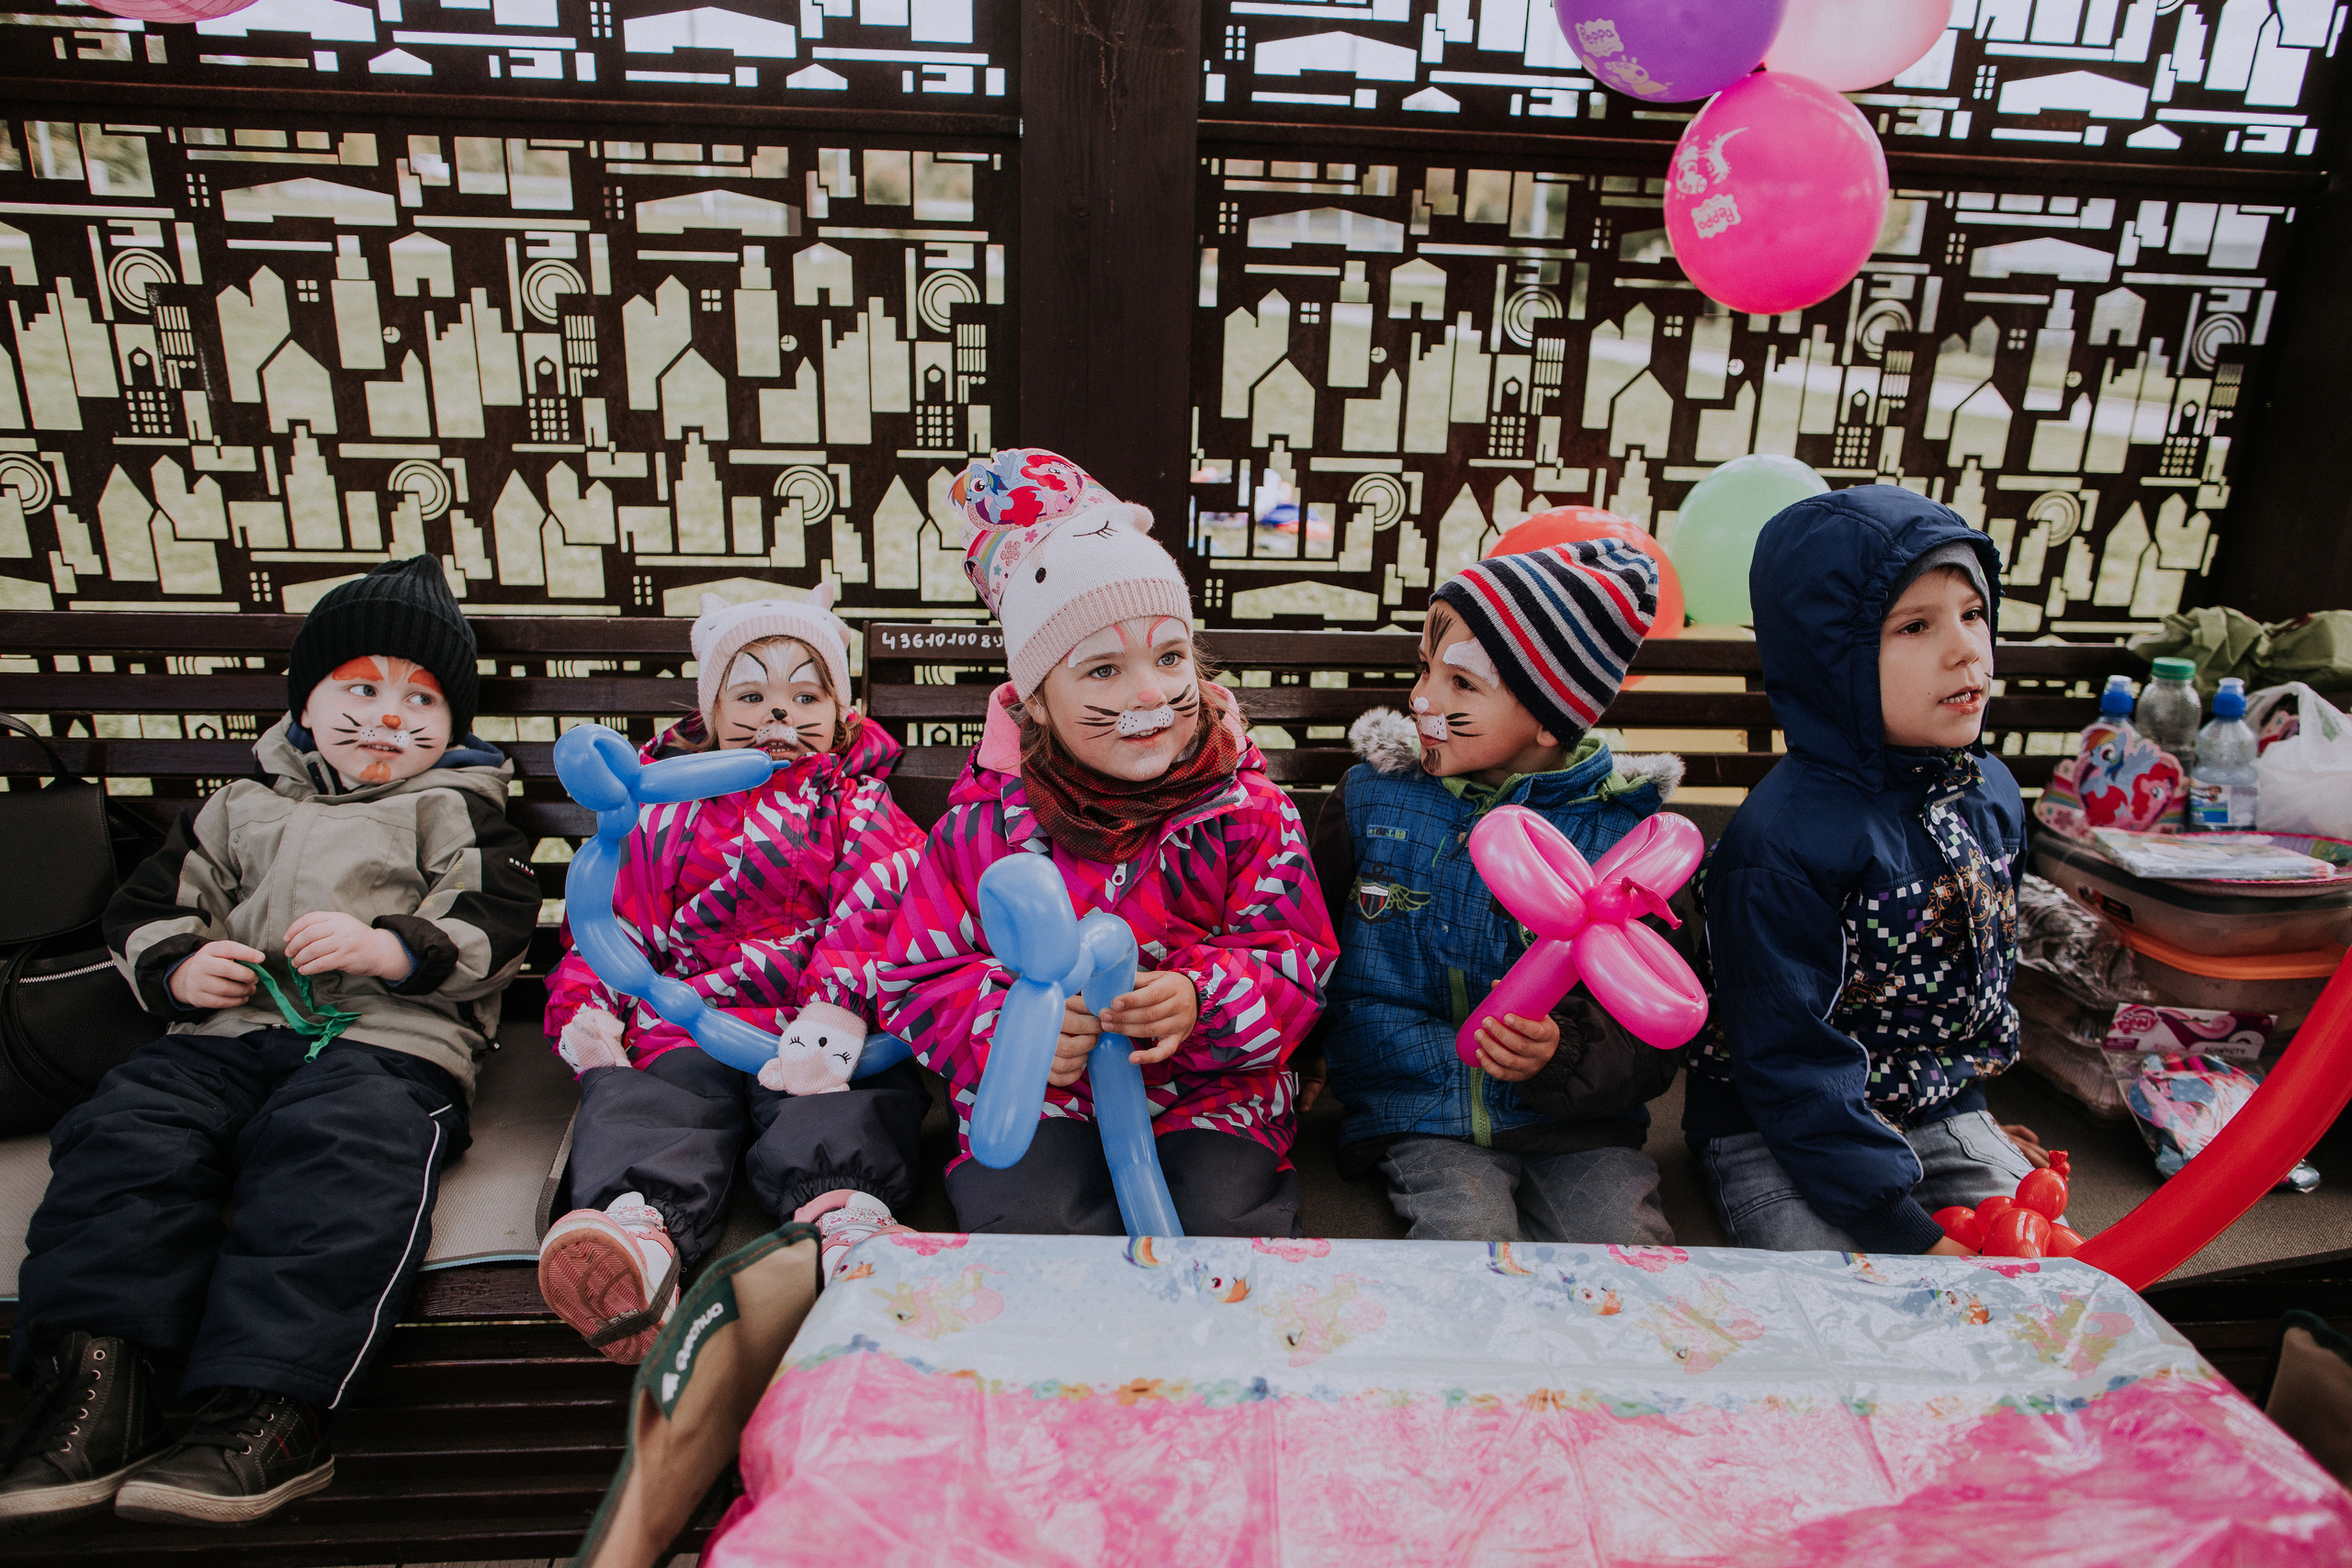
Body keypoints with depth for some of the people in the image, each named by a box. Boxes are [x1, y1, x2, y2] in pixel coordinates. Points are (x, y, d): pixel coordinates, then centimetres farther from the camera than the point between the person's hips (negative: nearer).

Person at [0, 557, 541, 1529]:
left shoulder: (455, 812, 17)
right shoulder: (240, 809, 30)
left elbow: (499, 927, 3)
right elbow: (148, 907, 29)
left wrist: (389, 948, -14)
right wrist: (178, 967, 6)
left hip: (389, 1039, -4)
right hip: (231, 1032, 5)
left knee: (338, 1154, -34)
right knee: (127, 1130, -24)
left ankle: (271, 1406, -40)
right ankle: (95, 1378, -28)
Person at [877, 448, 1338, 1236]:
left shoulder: (1248, 810, -1)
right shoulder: (986, 821, -1)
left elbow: (1299, 966, -2)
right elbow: (917, 978, 3)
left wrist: (1201, 1001, -24)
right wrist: (1006, 1024, -18)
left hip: (1210, 1090, 0)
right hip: (1037, 1094, 1)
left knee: (1225, 1221, -27)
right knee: (1018, 1217, -27)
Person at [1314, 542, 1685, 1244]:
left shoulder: (1623, 834, -3)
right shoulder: (1371, 797, 3)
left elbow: (1653, 1037, -3)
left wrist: (1561, 1056, -21)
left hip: (1575, 1122, 1)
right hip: (1422, 1117, 0)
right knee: (1468, 1232, -26)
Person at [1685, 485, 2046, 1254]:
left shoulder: (1990, 792, 0)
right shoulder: (1780, 842, -25)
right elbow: (1792, 1065, -23)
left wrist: (1966, 1108, 16)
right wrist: (1911, 1233, -22)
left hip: (1940, 1113, 7)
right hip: (1776, 1134, -6)